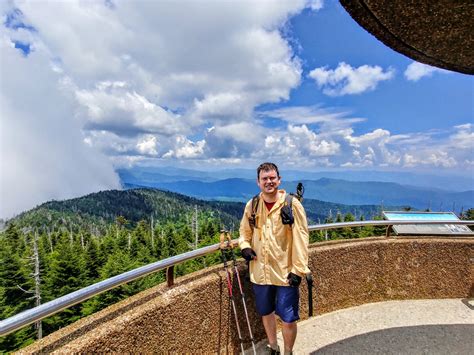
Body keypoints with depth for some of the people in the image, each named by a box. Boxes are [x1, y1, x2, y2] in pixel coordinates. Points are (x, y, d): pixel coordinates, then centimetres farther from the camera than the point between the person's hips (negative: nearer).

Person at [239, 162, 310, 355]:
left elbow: (301, 238, -11)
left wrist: (298, 269, -13)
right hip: (260, 272, 4)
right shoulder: (252, 205, -1)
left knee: (288, 319, 8)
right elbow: (245, 231, 14)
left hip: (285, 272, -4)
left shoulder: (292, 204, -13)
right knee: (266, 312, 23)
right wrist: (245, 246, -6)